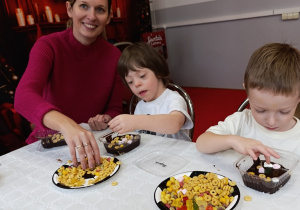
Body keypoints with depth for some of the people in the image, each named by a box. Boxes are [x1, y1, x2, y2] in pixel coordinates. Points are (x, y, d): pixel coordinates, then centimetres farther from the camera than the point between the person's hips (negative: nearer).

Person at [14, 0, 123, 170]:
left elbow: (115, 109, 3)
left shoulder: (114, 55, -6)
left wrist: (107, 119, -19)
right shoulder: (48, 46, -13)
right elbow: (23, 98, -30)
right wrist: (66, 124, -47)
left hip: (92, 144, 1)